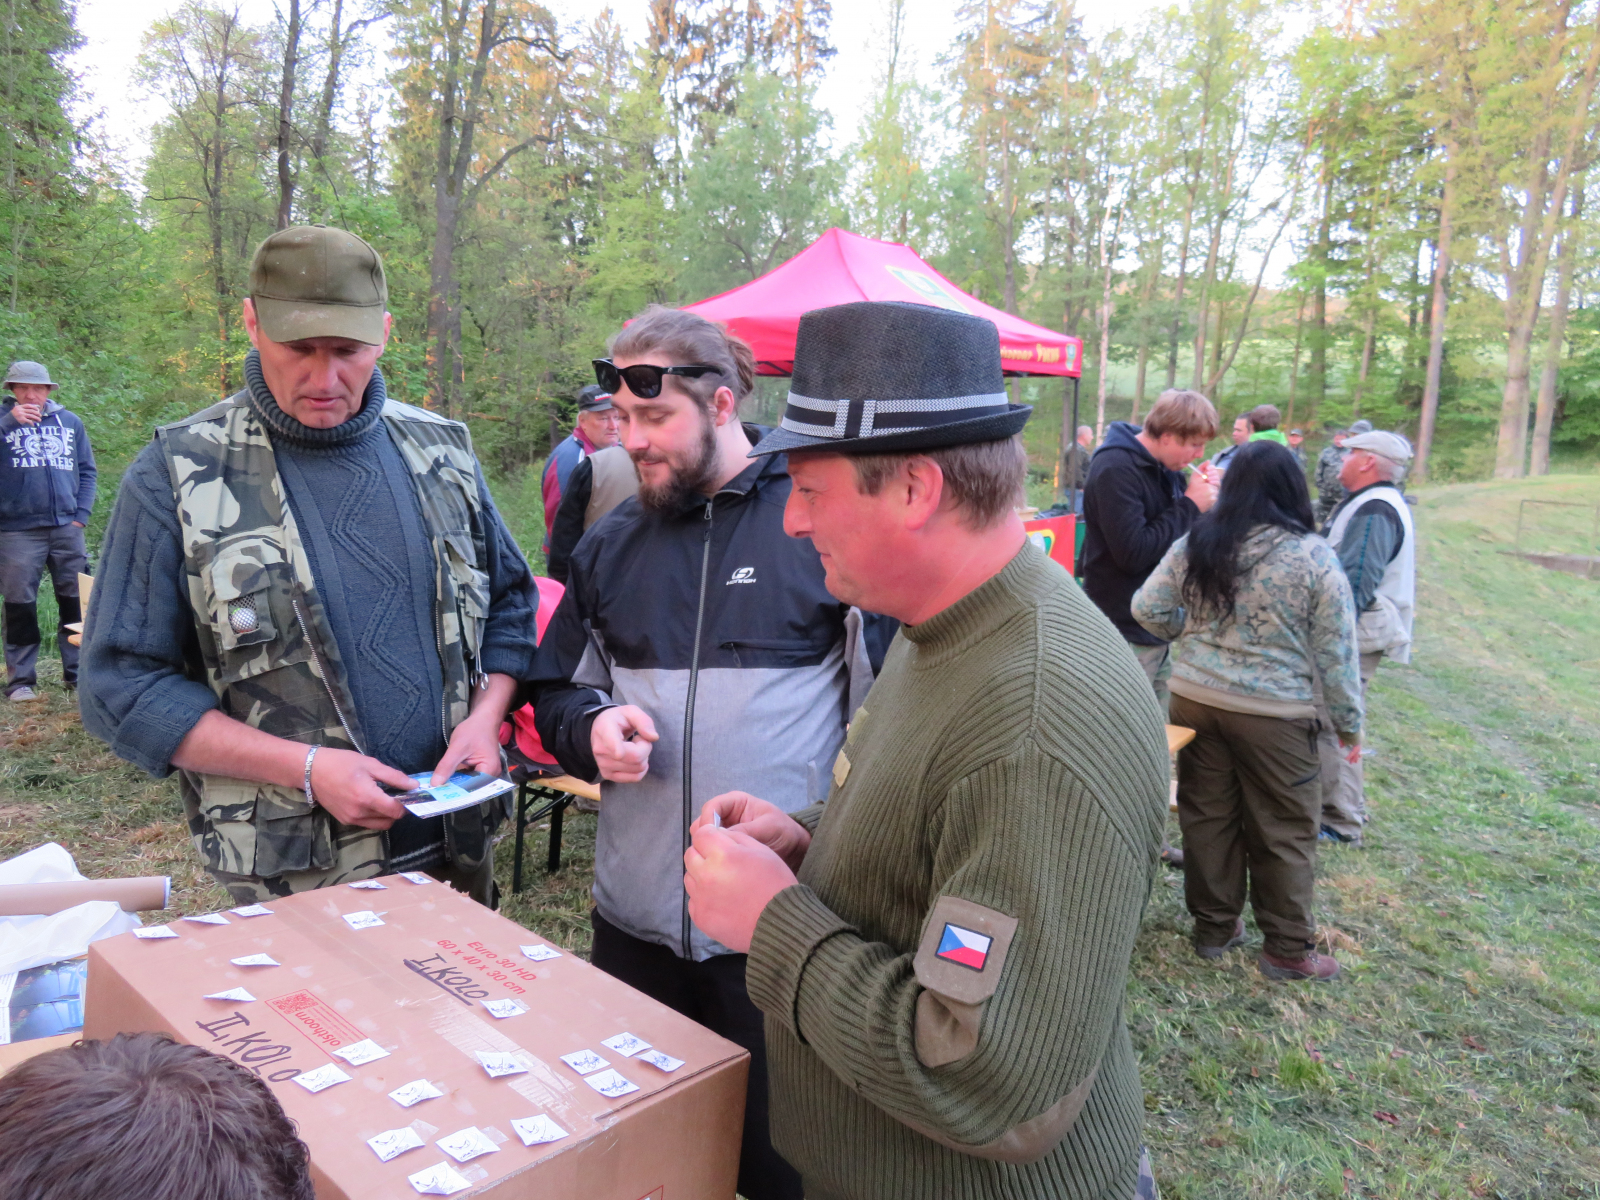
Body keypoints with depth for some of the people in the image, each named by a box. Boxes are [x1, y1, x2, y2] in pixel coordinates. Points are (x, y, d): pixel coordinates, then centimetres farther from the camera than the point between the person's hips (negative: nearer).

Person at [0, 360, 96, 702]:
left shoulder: (70, 421, 9)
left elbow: (86, 471, 10)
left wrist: (81, 514, 2)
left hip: (66, 529, 2)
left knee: (75, 602, 6)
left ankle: (77, 672, 15)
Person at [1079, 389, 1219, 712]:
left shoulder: (1165, 465, 9)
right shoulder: (1115, 469, -19)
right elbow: (1133, 552, -25)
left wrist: (1203, 496, -3)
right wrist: (1190, 506, -17)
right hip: (1128, 634, -9)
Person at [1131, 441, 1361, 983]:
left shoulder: (1194, 545, -2)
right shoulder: (1313, 557, -10)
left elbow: (1147, 608, 2)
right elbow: (1335, 652, -6)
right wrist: (1349, 723, 4)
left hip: (1195, 698, 4)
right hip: (1274, 714, -3)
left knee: (1207, 816, 15)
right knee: (1283, 832, 10)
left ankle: (1214, 928, 29)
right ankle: (1288, 950, 22)